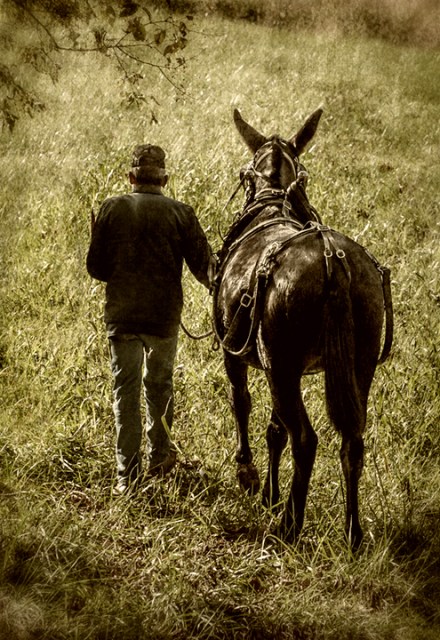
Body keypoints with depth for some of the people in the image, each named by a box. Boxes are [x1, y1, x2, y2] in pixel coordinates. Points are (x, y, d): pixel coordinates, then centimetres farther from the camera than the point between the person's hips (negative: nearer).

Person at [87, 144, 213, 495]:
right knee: (159, 384, 18)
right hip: (165, 315, 0)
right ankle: (160, 455, 29)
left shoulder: (112, 209, -3)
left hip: (121, 314, 0)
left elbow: (96, 267, 1)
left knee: (125, 389, 6)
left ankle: (127, 473, 3)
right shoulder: (181, 213, -5)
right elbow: (203, 265, -3)